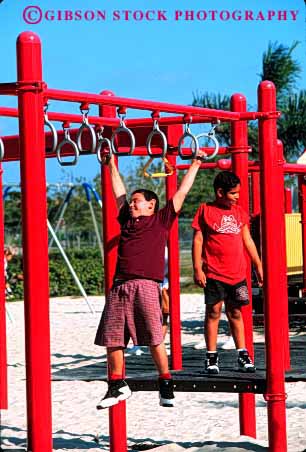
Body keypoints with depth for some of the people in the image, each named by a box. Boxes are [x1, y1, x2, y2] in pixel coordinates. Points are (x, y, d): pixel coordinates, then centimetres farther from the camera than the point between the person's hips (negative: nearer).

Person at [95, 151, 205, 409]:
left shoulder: (161, 220, 11)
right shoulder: (127, 221, 23)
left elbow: (181, 193, 14)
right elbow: (119, 192, 33)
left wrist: (196, 163, 18)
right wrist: (112, 164, 38)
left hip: (146, 286, -5)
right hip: (120, 286, 5)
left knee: (155, 339, -8)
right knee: (112, 339, 3)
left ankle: (166, 384, 4)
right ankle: (117, 386, 15)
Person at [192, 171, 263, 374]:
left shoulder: (240, 212, 12)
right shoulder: (206, 210, -2)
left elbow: (248, 240, 18)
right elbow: (198, 240, -3)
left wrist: (258, 265, 16)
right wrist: (197, 269, -9)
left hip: (237, 273, 4)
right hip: (214, 273, -4)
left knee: (235, 312, 8)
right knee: (213, 312, -2)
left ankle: (243, 355, 12)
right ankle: (211, 357, 4)